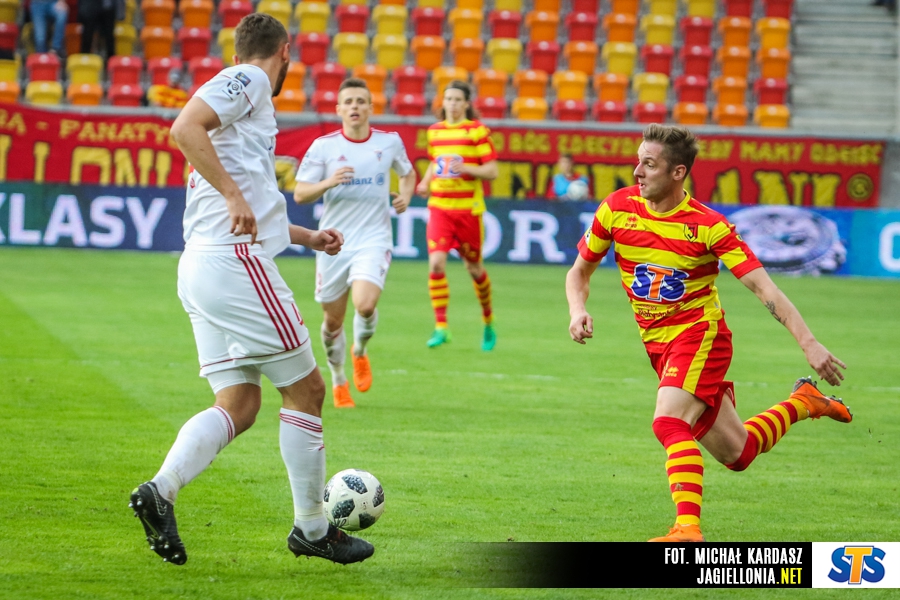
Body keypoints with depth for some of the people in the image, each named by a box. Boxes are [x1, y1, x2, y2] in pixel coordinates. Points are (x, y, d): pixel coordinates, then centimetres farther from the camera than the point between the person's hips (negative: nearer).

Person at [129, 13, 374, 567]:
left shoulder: (244, 87, 25)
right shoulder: (249, 82, -3)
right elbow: (185, 127, -22)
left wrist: (306, 236, 37)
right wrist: (234, 195, -23)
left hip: (201, 269, 10)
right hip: (234, 263, -10)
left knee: (238, 406, 4)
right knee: (306, 389, 0)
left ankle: (161, 491, -14)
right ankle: (312, 528, 6)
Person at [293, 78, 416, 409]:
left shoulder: (390, 142, 2)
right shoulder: (323, 146, -2)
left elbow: (408, 173, 21)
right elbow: (300, 194, -2)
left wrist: (406, 195, 0)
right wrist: (328, 182, -20)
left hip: (374, 239, -1)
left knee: (365, 304, -24)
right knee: (333, 319, 7)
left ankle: (360, 351, 10)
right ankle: (338, 380, 32)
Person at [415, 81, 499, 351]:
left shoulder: (477, 131, -4)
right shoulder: (434, 131, 10)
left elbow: (492, 171, -6)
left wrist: (466, 168, -21)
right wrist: (425, 182, 8)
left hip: (468, 208, -3)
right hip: (439, 207, 3)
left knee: (473, 267, 8)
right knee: (436, 263, -15)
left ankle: (488, 323, 32)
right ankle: (441, 327, -11)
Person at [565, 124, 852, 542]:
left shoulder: (707, 226, -17)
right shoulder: (616, 208, -5)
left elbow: (764, 288, -18)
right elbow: (580, 272, 9)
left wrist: (808, 343, -27)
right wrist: (578, 311, -13)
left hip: (701, 336, -5)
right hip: (658, 346, 5)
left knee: (669, 423, -31)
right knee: (736, 453, 11)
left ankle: (688, 527, -33)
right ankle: (803, 403, 36)